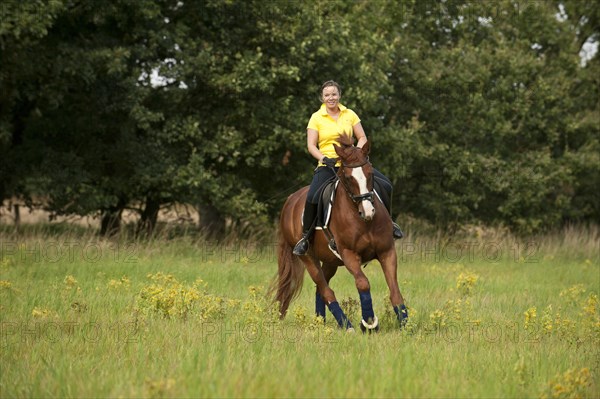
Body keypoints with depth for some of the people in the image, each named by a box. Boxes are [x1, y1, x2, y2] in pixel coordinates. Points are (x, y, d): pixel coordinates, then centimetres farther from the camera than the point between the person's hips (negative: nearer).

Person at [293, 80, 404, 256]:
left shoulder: (349, 114, 8)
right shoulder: (316, 118, 0)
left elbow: (362, 138, 9)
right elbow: (311, 145, -4)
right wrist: (323, 158, -21)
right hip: (327, 166, -3)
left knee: (385, 185, -12)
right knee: (313, 198, -27)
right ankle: (305, 236, -8)